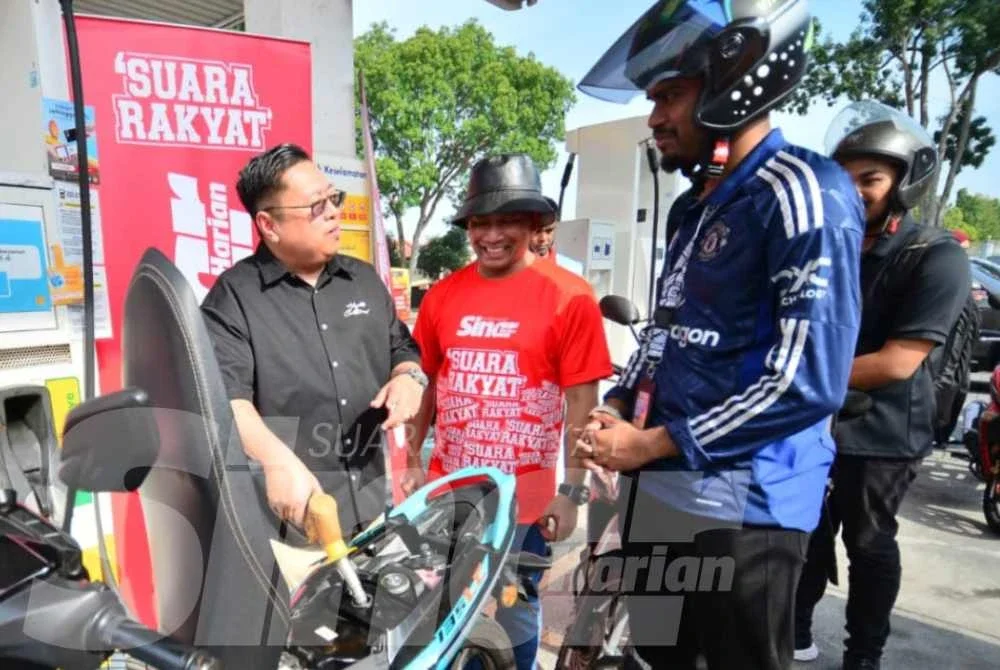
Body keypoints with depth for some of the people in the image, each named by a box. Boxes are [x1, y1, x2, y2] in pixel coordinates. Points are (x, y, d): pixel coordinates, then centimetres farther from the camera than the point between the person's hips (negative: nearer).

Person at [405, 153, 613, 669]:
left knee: (516, 614, 18)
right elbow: (424, 385, 9)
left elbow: (581, 402, -9)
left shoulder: (568, 297, -11)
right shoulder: (441, 296, 0)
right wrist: (412, 462, 9)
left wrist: (571, 491, -9)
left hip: (526, 498, -3)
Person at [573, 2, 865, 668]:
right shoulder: (697, 206, 15)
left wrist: (650, 444, -16)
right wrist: (616, 408, 2)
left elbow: (809, 381, -21)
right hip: (655, 492, 9)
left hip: (739, 508, -8)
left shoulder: (805, 193, -13)